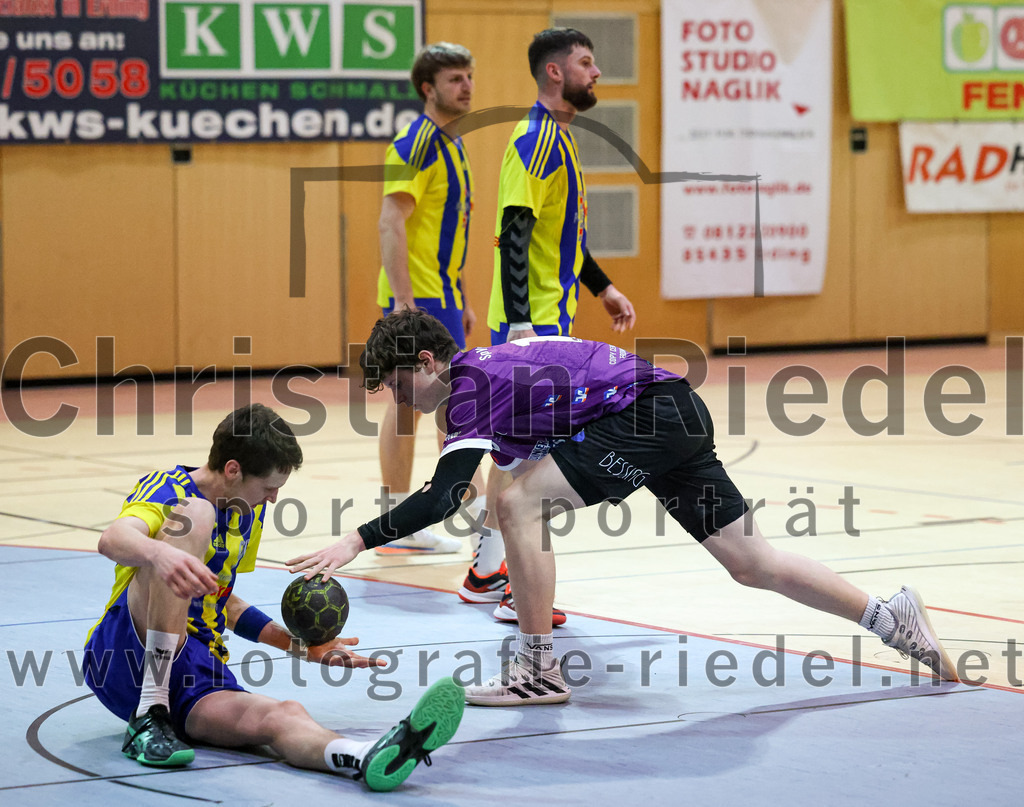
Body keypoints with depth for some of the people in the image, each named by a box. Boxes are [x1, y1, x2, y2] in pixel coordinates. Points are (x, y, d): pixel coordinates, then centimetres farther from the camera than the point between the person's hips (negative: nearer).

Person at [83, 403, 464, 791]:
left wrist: (298, 645, 23)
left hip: (196, 679, 6)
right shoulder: (169, 489, -7)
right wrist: (159, 554, -53)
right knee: (194, 514, -29)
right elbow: (112, 540, -30)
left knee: (282, 716, -30)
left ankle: (366, 758, -67)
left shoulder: (248, 515, 17)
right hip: (128, 653, -6)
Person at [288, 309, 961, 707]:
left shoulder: (472, 385, -14)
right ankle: (892, 618, 25)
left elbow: (444, 494, -25)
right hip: (675, 417, 10)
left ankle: (540, 671, -10)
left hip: (650, 412, -10)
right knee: (751, 562, 15)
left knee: (521, 502, -16)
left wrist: (359, 541, -24)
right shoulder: (483, 372, 14)